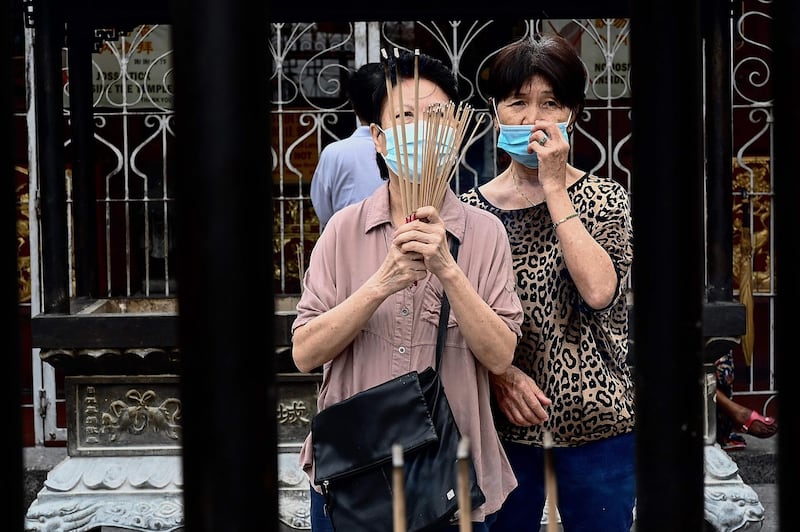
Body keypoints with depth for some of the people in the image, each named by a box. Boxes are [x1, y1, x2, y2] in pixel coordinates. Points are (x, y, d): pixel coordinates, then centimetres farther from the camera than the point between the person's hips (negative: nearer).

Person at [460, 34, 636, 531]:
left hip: (597, 422, -1)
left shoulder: (606, 199, 0)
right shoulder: (471, 207, 3)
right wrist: (499, 370, -11)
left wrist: (554, 187, -15)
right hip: (502, 422, 1)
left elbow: (599, 290, -18)